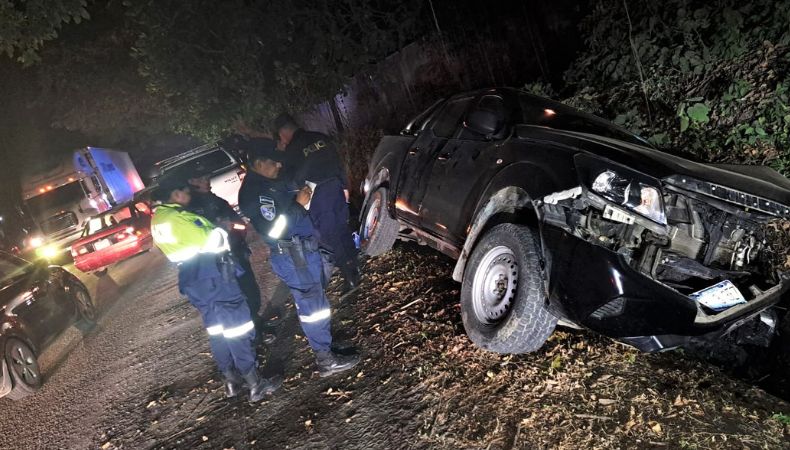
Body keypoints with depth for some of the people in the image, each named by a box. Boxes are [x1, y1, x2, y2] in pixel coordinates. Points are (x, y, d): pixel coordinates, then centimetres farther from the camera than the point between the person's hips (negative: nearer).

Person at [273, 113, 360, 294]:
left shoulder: (292, 149, -8)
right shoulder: (321, 138, 8)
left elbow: (295, 179, -5)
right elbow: (339, 163, 12)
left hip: (318, 194, -6)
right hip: (336, 186, 6)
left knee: (329, 234, 2)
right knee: (342, 228, 16)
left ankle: (350, 278, 3)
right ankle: (354, 270, 24)